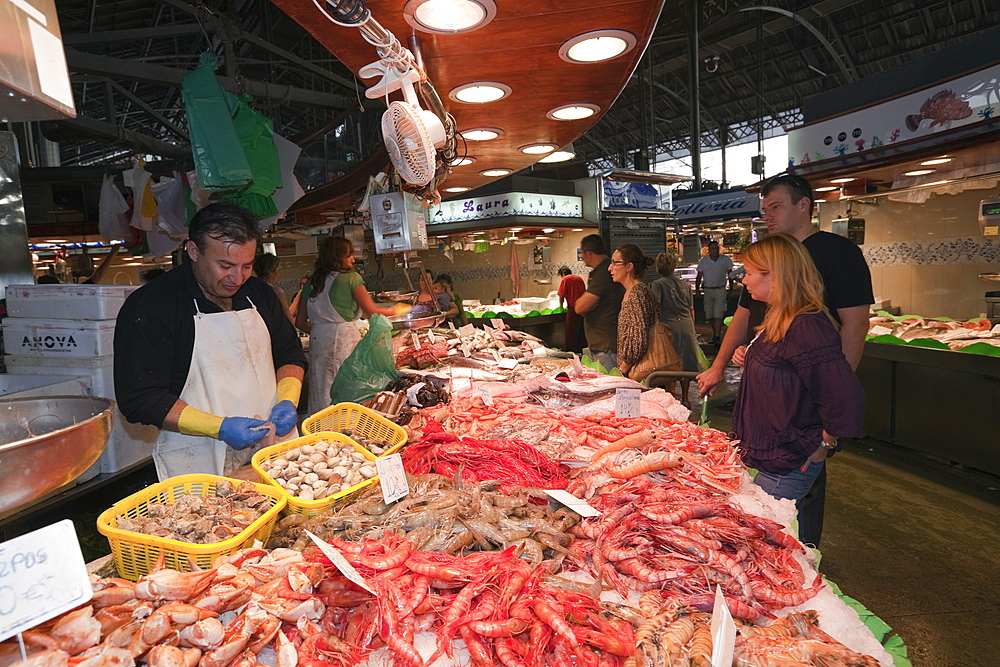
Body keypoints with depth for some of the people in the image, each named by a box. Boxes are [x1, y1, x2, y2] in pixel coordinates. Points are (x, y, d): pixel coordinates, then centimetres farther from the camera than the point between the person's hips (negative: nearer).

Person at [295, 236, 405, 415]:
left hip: (318, 340, 5)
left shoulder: (311, 283, 13)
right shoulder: (351, 277, -3)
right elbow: (371, 311, -5)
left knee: (321, 395, 9)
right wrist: (394, 311, 11)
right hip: (344, 338, -5)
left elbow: (300, 322, 14)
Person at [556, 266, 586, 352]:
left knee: (571, 333, 3)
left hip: (573, 309, -6)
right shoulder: (579, 278, 15)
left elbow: (561, 295, -6)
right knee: (581, 332, 15)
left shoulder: (565, 279, -4)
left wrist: (561, 306, 12)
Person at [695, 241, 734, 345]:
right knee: (710, 315, 6)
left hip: (721, 290, -2)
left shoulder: (726, 260, 2)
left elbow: (730, 275, 9)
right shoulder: (703, 261, 3)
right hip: (708, 290, 2)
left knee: (718, 315, -12)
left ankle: (717, 337, -14)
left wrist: (730, 290, 7)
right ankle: (715, 334, 22)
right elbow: (699, 277, 7)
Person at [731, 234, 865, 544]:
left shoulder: (807, 326, -25)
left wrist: (823, 446, -15)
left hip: (785, 467, -10)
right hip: (767, 456, 10)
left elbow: (846, 399, -27)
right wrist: (751, 359, 7)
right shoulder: (779, 320, 7)